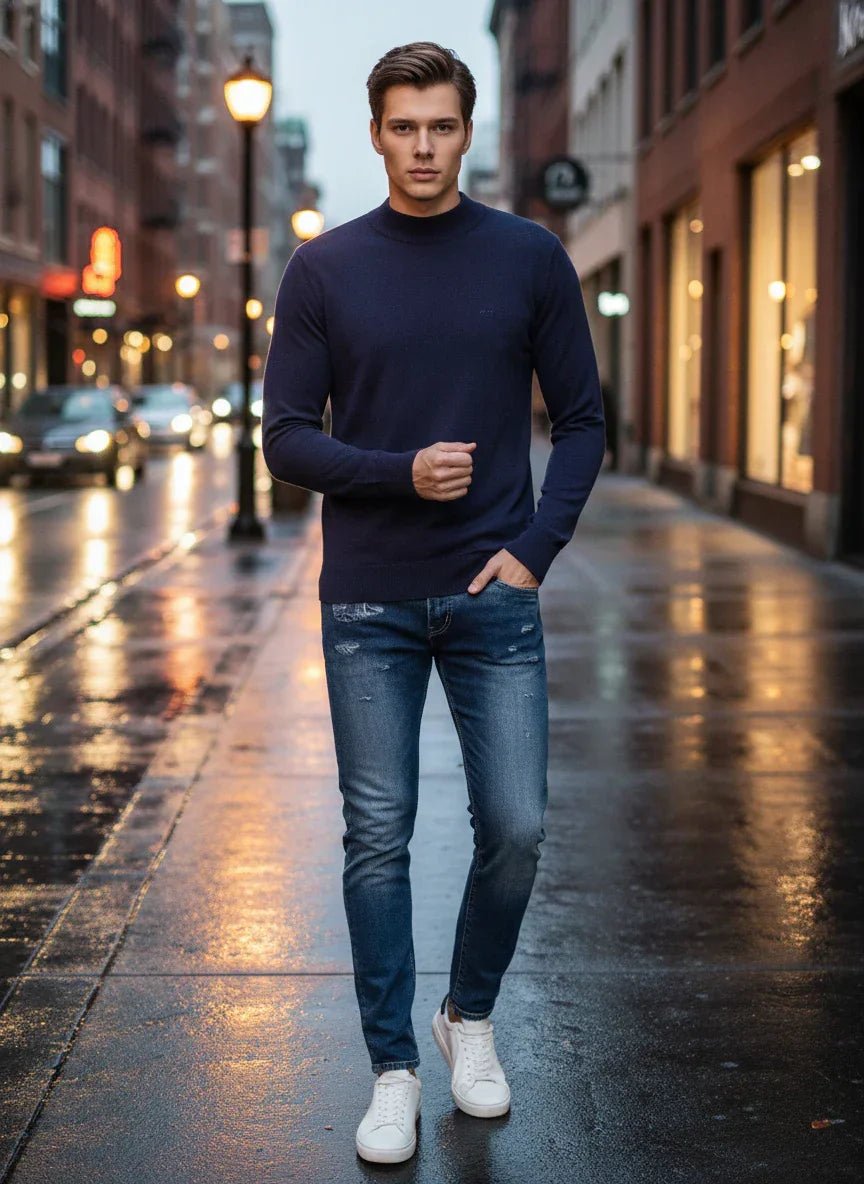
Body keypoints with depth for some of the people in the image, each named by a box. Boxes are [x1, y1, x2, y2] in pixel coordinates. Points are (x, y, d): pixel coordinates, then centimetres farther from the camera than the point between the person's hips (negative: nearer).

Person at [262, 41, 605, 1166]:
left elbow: (582, 420, 6)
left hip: (495, 596, 1)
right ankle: (394, 1070, 16)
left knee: (515, 827, 0)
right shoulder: (325, 269, 1)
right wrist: (402, 471, -16)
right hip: (369, 606, 0)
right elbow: (287, 438, 0)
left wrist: (534, 549, -6)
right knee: (379, 839, 3)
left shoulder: (531, 258, 3)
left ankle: (472, 1015, 27)